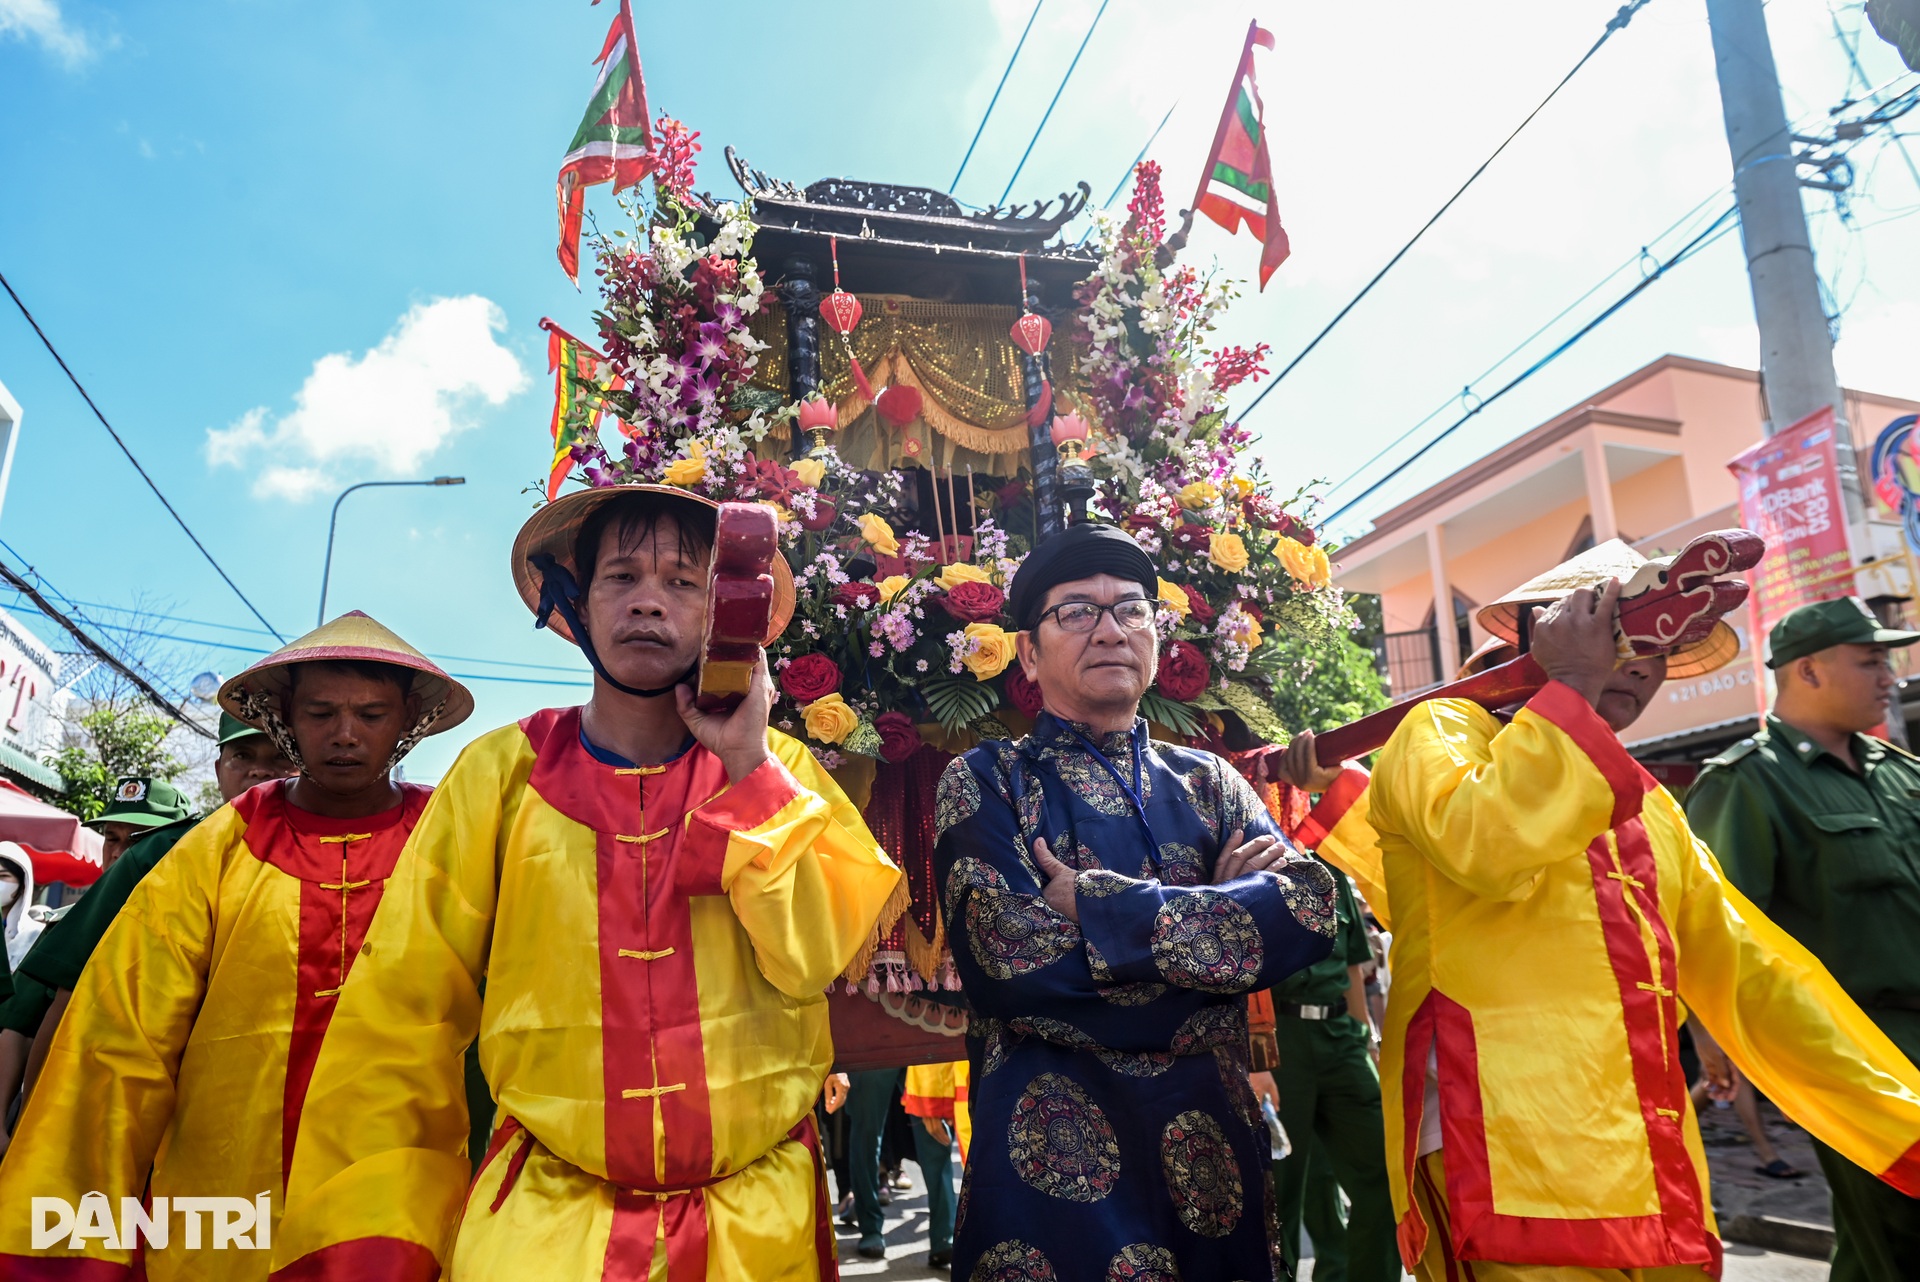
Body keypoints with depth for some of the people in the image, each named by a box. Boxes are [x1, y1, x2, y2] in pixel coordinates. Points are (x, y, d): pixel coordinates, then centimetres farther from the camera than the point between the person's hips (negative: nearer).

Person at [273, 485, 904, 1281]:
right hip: (544, 1215, -1)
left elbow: (814, 955, -13)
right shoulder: (500, 774, -2)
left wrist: (747, 768, -17)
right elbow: (403, 1014, -3)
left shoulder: (777, 769, 0)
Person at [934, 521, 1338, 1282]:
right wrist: (1225, 910, -13)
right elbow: (1005, 960, -19)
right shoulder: (985, 783, -2)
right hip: (1051, 1162, -3)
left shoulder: (1208, 783, 8)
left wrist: (1092, 906, -17)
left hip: (1211, 1155, 4)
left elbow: (1310, 911, -10)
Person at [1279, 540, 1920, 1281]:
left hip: (1656, 1185, 8)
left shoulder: (1649, 805, 21)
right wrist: (1571, 689, -13)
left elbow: (1750, 975, 22)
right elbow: (1483, 845, -21)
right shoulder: (1442, 731, 1)